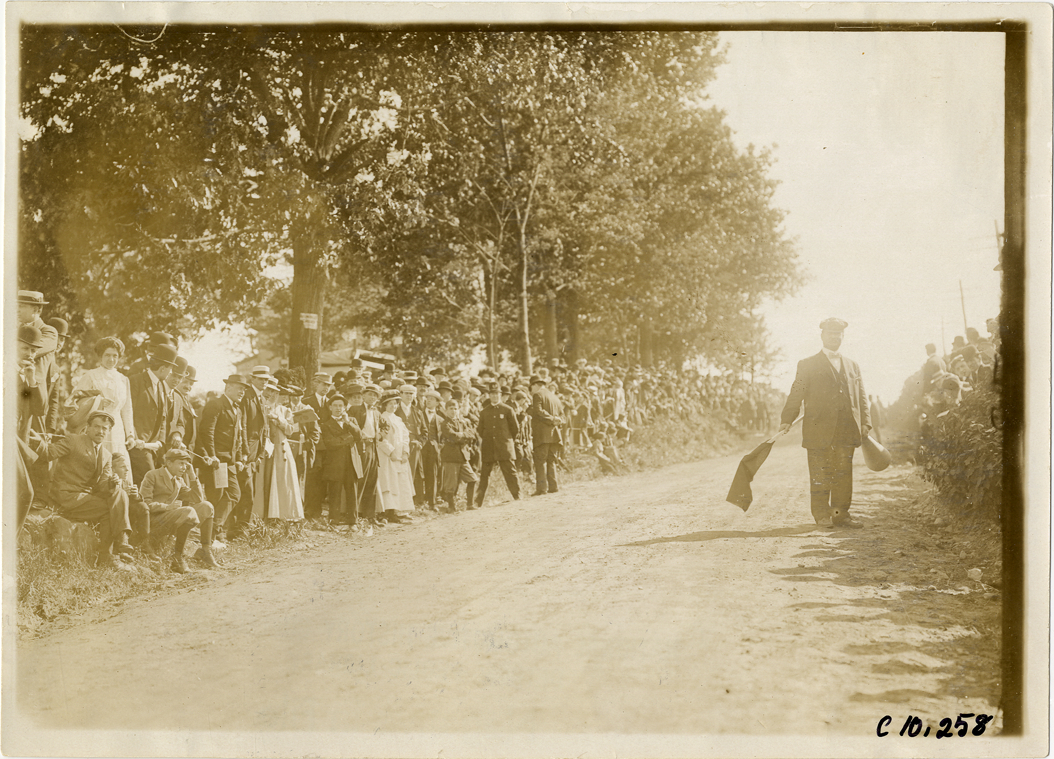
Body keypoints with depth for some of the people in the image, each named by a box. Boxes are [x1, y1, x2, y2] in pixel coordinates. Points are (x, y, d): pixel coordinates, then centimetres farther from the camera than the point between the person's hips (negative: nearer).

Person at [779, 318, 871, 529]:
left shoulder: (852, 366, 18)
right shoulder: (808, 365, 7)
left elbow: (861, 396, 17)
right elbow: (796, 394, 2)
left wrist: (865, 423, 7)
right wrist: (787, 420, -7)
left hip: (846, 431, 4)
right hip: (819, 430, -3)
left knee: (844, 473, 4)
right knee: (820, 474, -1)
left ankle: (841, 514, 11)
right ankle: (822, 514, 6)